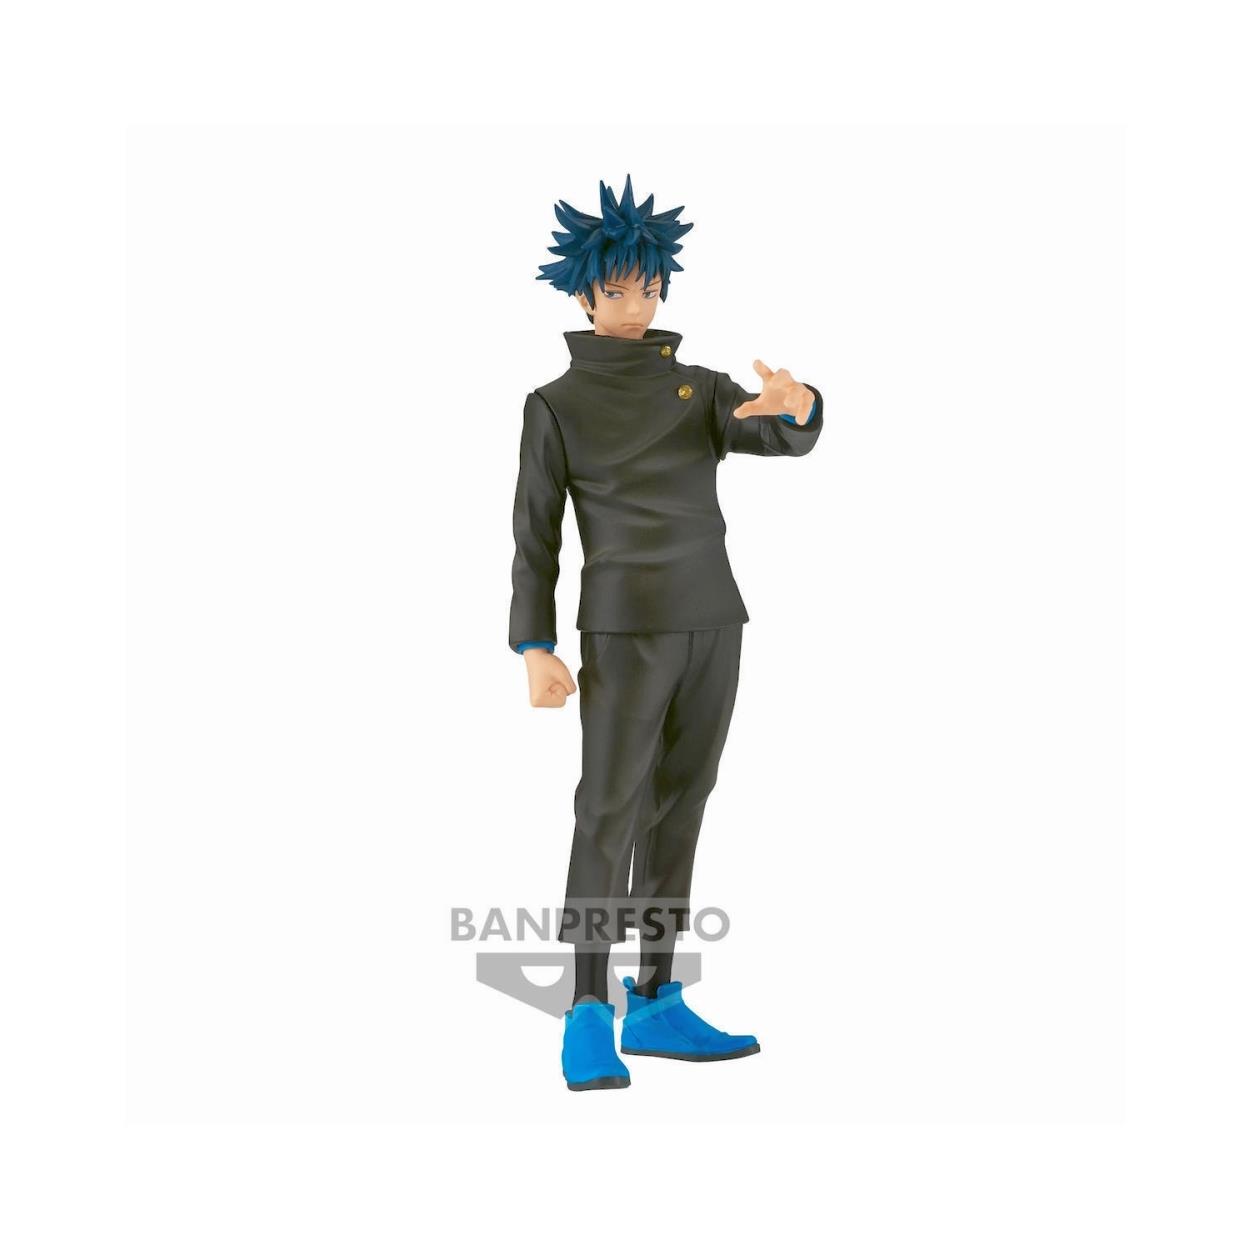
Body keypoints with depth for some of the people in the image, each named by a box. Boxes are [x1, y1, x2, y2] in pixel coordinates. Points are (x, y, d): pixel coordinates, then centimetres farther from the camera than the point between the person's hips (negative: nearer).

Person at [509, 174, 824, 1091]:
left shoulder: (704, 389, 14)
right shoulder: (556, 406, 4)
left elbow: (786, 439, -6)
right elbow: (536, 536, 0)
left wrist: (799, 404, -31)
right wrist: (535, 651, -9)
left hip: (712, 621, 5)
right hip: (625, 626, -4)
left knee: (677, 810, 6)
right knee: (610, 813, -11)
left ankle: (657, 1007, 12)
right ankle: (589, 1023, -7)